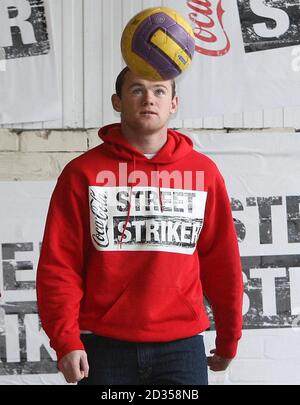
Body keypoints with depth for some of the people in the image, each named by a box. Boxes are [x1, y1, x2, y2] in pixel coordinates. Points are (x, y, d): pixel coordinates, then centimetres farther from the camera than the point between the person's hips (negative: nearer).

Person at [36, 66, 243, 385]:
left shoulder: (203, 171, 5)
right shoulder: (83, 173, 1)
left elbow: (222, 261, 11)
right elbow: (58, 263, -2)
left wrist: (228, 340, 16)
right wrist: (66, 340, -11)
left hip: (181, 345, 1)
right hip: (104, 347, 0)